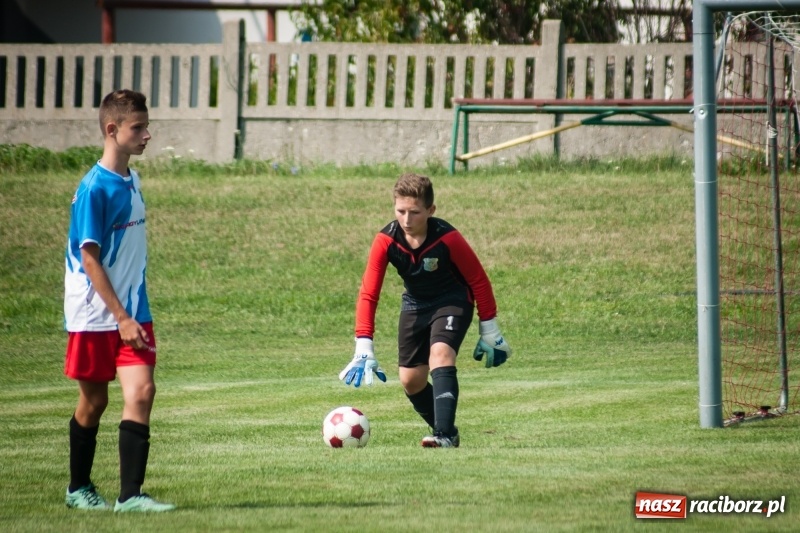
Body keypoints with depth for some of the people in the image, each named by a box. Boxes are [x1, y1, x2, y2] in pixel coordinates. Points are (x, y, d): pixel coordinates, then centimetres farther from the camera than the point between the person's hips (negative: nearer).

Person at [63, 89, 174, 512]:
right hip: (93, 314, -6)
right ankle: (78, 489, 25)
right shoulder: (94, 188, -15)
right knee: (93, 401, 6)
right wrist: (121, 318, -19)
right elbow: (89, 259, -17)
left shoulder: (132, 182, 8)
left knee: (141, 391, -10)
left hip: (132, 311, 6)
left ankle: (130, 494, -12)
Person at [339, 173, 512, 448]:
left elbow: (478, 280, -14)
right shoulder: (386, 241, -23)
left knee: (440, 354, -29)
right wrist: (363, 348, -33)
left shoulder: (447, 238, -29)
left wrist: (489, 330, -7)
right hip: (415, 304, 4)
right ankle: (446, 431, 26)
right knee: (410, 381, 4)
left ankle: (445, 435, -34)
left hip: (452, 301, -4)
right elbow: (368, 293, -24)